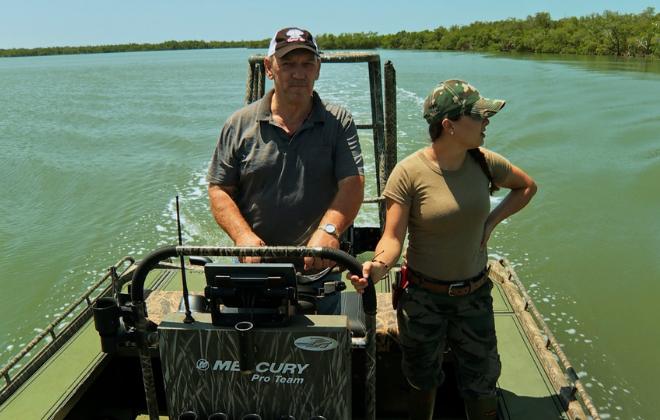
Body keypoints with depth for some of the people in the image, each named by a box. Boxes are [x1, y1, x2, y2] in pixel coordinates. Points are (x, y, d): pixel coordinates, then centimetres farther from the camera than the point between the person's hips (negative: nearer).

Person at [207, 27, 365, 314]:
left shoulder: (338, 123, 1)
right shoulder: (239, 125, 3)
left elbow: (352, 185, -11)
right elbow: (219, 191, 1)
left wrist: (328, 230, -29)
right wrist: (243, 236, -16)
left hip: (317, 266, 0)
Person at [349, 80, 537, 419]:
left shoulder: (484, 162, -7)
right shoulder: (409, 172, -19)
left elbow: (527, 187, 13)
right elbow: (393, 237, -20)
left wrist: (492, 221, 0)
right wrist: (378, 264, -40)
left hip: (474, 294, 3)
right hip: (423, 296, -3)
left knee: (481, 384, 14)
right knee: (423, 381, 18)